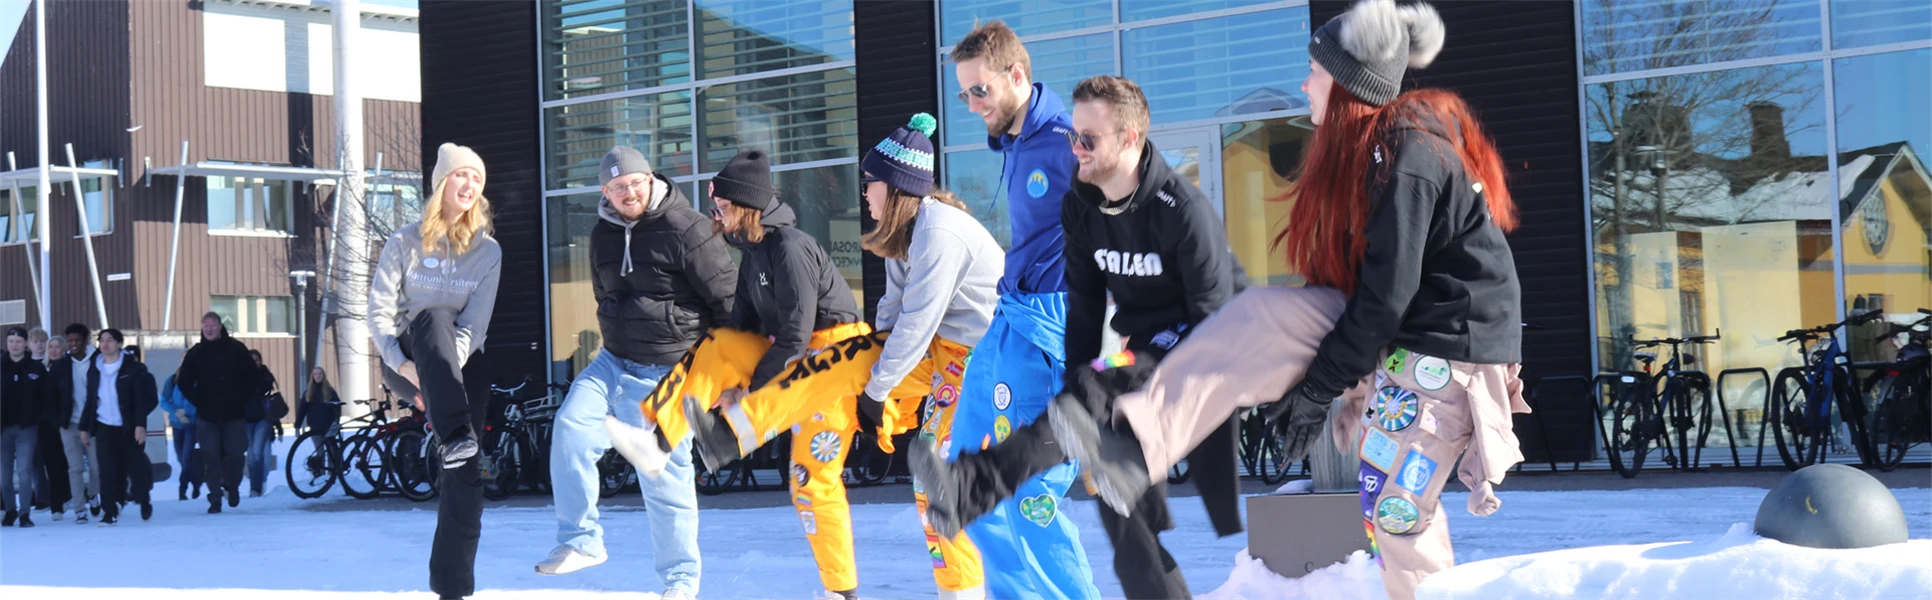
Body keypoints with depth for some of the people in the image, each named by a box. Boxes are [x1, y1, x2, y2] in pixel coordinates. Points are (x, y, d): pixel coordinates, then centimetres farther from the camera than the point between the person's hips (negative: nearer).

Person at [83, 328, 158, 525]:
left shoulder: (132, 367, -4)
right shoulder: (94, 369, 9)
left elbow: (141, 399, -9)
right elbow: (91, 400, 13)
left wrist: (140, 424, -17)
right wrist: (86, 426, 11)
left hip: (128, 427, -3)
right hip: (105, 427, 3)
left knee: (135, 465, 4)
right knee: (108, 470, -4)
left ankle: (144, 501, 28)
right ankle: (110, 512, -3)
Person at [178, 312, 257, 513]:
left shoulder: (236, 349, 2)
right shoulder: (195, 354, 4)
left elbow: (252, 376, 6)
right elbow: (184, 383, 10)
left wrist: (243, 399, -1)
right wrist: (198, 401, 0)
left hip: (234, 415, -1)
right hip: (207, 417, 1)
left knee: (236, 454, -5)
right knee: (210, 457, -4)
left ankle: (232, 485, 23)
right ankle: (215, 499, 2)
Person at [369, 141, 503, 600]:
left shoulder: (488, 252, 3)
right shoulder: (406, 243, 0)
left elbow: (475, 325, -6)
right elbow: (379, 312, -6)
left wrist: (442, 366, -22)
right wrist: (404, 364, -22)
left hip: (460, 363, 2)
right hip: (405, 364, -1)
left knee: (466, 474, -14)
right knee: (434, 316, -35)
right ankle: (457, 435, -49)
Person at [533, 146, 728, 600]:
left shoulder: (685, 230, -15)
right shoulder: (603, 236, 7)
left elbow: (728, 298, -12)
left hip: (666, 373, -6)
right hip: (613, 363, 6)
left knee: (665, 475, -1)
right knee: (571, 428, -16)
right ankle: (581, 541, -6)